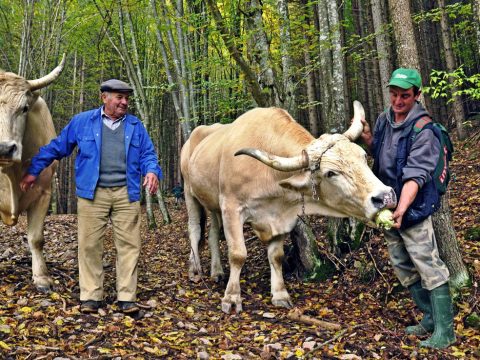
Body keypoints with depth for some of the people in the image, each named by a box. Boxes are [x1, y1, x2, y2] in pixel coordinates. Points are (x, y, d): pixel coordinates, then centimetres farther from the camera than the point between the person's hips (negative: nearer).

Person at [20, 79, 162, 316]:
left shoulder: (135, 126, 14)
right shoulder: (82, 122, 8)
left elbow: (147, 154, 10)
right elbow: (56, 147, 12)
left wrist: (152, 171, -12)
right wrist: (33, 171, 10)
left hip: (127, 194, 1)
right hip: (92, 194, -1)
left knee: (129, 245, -1)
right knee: (90, 245, 0)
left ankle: (127, 297, 6)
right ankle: (90, 296, 11)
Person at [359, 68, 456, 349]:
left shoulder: (424, 130, -18)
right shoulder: (384, 120, 4)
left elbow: (415, 175, -26)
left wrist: (402, 209, -38)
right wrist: (367, 137, 0)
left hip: (414, 210, -8)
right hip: (386, 207, 8)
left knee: (430, 268, -3)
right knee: (403, 268, 16)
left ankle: (444, 331, 8)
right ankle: (431, 317, 31)